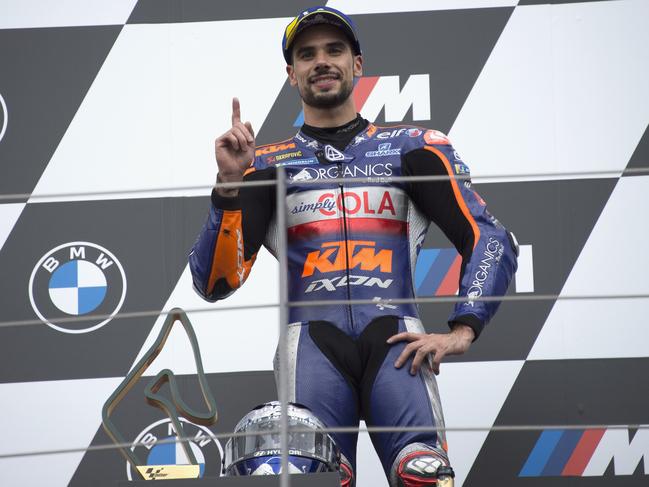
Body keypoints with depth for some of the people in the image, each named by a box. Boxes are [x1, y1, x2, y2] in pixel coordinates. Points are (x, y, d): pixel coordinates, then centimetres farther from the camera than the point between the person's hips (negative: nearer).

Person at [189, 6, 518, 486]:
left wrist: (461, 331, -2)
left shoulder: (413, 147, 19)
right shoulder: (266, 164, 19)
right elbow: (215, 283, 9)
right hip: (313, 335, 0)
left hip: (395, 336, 0)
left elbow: (492, 240, 12)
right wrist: (230, 185, -4)